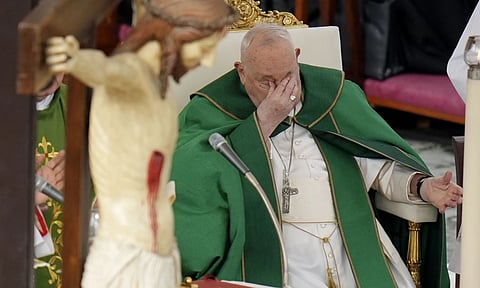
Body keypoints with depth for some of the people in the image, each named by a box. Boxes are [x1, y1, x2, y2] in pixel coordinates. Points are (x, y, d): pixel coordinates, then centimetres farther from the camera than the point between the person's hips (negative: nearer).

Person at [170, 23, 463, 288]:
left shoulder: (330, 94, 16)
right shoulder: (215, 110, 6)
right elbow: (193, 176, -12)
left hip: (353, 237, 4)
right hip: (272, 242, -4)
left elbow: (379, 166, 15)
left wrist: (422, 187, -5)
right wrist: (263, 122, -10)